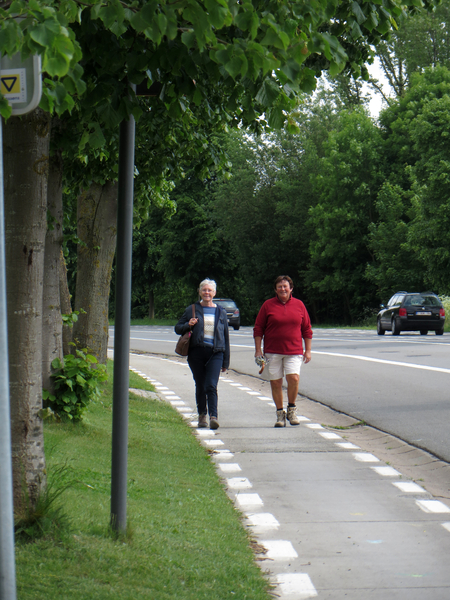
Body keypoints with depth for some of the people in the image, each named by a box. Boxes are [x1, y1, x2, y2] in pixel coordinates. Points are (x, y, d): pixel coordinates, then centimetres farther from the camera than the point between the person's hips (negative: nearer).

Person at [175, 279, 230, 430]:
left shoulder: (221, 313, 12)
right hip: (196, 352, 1)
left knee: (211, 386, -14)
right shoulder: (192, 310, 8)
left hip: (215, 353, -1)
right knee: (200, 386, 6)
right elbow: (178, 328, 12)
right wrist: (188, 325, -11)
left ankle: (213, 416, -19)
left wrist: (225, 362, 11)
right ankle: (202, 415, 20)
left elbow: (226, 338, 14)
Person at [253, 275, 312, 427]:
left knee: (293, 377, -17)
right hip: (272, 351, 0)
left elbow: (307, 329, 12)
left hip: (294, 351, 0)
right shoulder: (268, 305, 4)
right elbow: (258, 329, 6)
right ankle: (280, 413, 15)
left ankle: (292, 409, 3)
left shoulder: (299, 305, 8)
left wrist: (308, 350, 8)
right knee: (276, 382, 1)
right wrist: (258, 350, 0)